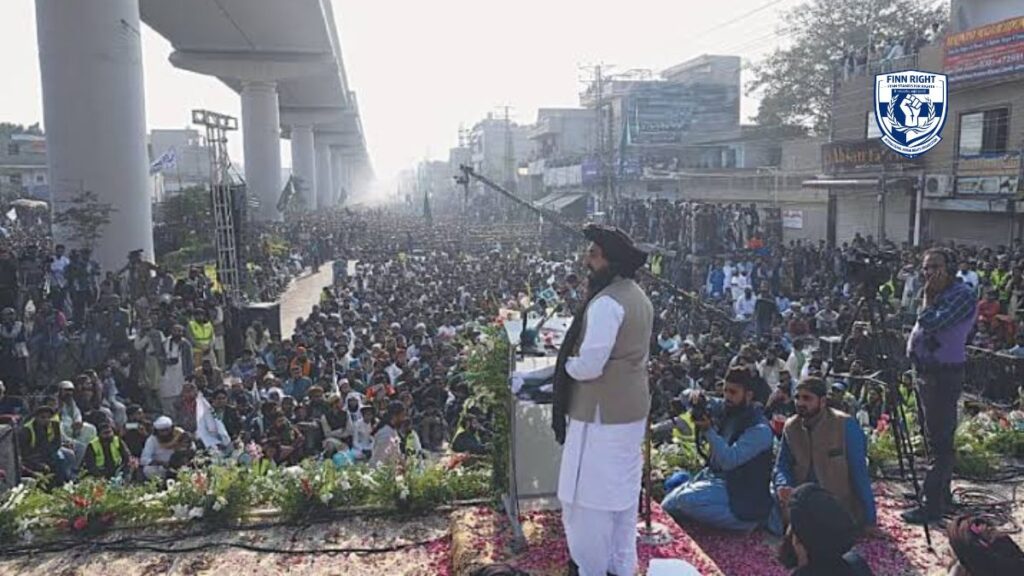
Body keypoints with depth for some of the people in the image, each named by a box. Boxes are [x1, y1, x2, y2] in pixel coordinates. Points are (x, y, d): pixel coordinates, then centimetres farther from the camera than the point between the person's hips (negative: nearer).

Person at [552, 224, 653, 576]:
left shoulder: (607, 302, -21)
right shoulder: (638, 297, 10)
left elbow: (588, 365, -25)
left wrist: (566, 362, -4)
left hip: (601, 414, -10)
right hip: (631, 409, 10)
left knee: (588, 497, 3)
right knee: (622, 491, 19)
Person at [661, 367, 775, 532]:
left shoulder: (759, 430, -18)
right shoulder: (726, 409, 3)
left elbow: (729, 460, -28)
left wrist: (708, 430, -31)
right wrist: (695, 397, -13)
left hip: (737, 492, -7)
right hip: (712, 475, 8)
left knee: (685, 500, -27)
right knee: (667, 505, -5)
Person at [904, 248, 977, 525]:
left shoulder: (962, 295, -14)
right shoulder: (939, 295, 13)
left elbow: (930, 324, -23)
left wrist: (927, 298, -12)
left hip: (945, 375, -9)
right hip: (927, 372, 9)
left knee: (939, 440, -6)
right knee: (937, 438, 18)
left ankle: (933, 505, -1)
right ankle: (941, 494, 30)